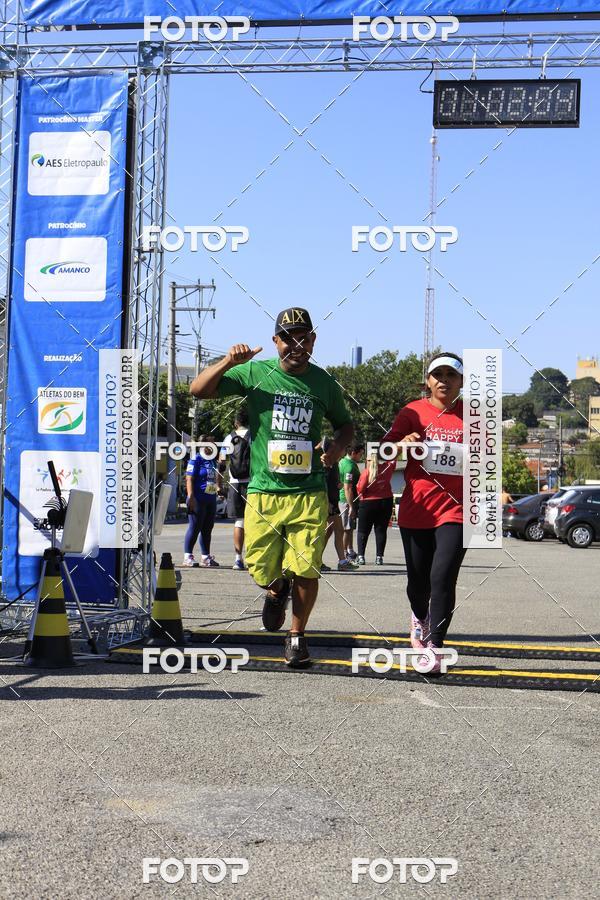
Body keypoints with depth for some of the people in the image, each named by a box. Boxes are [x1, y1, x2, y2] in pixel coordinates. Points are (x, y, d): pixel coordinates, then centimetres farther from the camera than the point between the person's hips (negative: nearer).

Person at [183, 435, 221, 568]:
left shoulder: (212, 461, 16)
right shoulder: (196, 460, -8)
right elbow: (189, 479, -13)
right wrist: (191, 497, -19)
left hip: (211, 499, 8)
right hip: (198, 500, -8)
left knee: (207, 529, 11)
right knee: (194, 528, -4)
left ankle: (205, 557, 18)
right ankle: (188, 557, 2)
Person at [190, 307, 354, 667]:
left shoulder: (324, 382, 8)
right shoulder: (255, 373, 2)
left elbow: (345, 423, 24)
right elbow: (199, 390, -1)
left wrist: (339, 446, 2)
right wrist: (229, 362, -16)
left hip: (309, 493, 0)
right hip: (263, 490, 0)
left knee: (305, 571, -5)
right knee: (262, 570, 4)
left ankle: (297, 636, 17)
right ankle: (277, 590, 41)